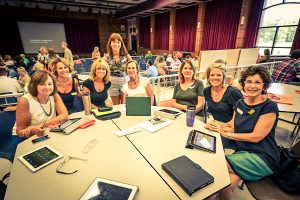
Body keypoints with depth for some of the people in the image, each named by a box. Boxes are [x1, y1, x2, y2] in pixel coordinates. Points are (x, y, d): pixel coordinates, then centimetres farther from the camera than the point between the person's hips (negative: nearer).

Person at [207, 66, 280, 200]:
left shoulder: (270, 107, -11)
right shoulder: (240, 103, 6)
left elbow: (256, 137, -16)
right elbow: (233, 127, 8)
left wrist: (227, 134, -11)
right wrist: (218, 126, -10)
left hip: (263, 158, -4)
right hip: (242, 151, 4)